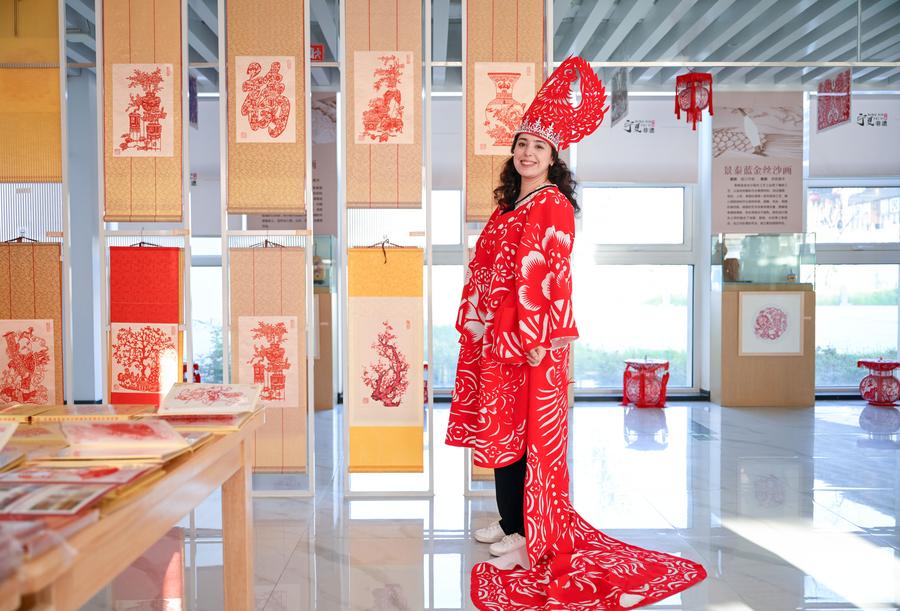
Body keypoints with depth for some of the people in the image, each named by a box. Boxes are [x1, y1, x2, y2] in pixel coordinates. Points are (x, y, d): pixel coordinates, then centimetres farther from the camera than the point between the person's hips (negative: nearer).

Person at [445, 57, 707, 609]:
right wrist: (478, 325, 16)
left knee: (529, 433, -1)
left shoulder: (553, 204, -9)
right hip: (499, 334, 8)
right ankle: (511, 521, 29)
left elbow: (553, 274, -16)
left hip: (534, 339, -8)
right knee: (501, 426, 14)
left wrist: (538, 340, -20)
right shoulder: (510, 204, 15)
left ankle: (534, 539, 13)